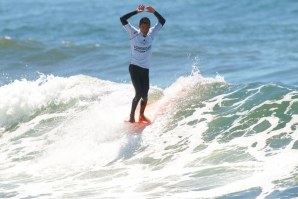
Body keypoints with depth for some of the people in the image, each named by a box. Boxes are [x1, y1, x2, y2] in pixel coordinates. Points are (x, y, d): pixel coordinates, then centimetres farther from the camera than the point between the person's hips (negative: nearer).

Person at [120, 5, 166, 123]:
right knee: (139, 93, -13)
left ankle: (141, 115, 21)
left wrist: (154, 12, -11)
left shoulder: (151, 34, 4)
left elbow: (162, 21, 3)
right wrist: (136, 12, -22)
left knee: (145, 94, 3)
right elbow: (123, 20, -17)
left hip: (145, 69, 4)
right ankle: (132, 115, -1)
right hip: (134, 68, -4)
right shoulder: (134, 33, -7)